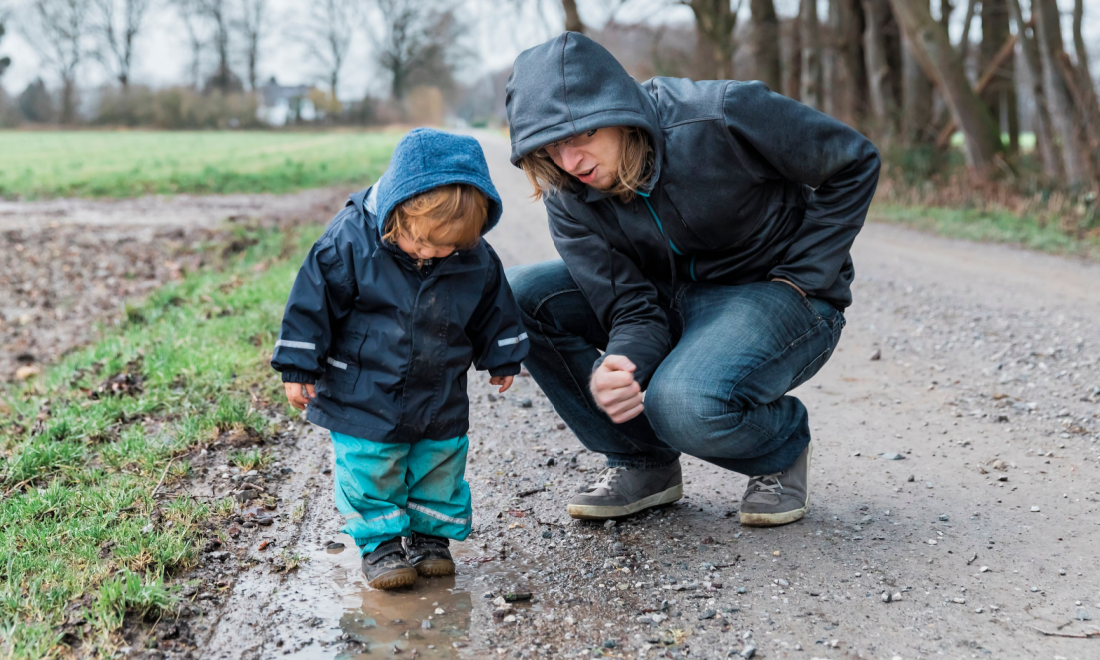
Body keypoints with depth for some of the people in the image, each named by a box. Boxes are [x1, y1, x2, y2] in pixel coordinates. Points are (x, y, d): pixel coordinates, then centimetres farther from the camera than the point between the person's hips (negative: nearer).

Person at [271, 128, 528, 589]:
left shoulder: (476, 259, -11)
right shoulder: (350, 240, -20)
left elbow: (494, 311, 8)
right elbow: (314, 301, -13)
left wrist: (502, 357, 18)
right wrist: (299, 367, -10)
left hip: (441, 400, 3)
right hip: (364, 397, -3)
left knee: (441, 464, 12)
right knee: (370, 470, 1)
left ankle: (431, 535, 31)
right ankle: (379, 542, 19)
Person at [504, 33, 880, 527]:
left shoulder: (719, 117, -26)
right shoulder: (568, 200, -12)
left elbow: (855, 161, -14)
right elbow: (633, 310, -14)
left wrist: (801, 279, -15)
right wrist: (616, 367, -38)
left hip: (778, 294, -5)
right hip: (676, 296, 6)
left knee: (683, 404, -37)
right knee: (519, 296, -14)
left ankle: (784, 446, 1)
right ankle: (643, 463, -2)